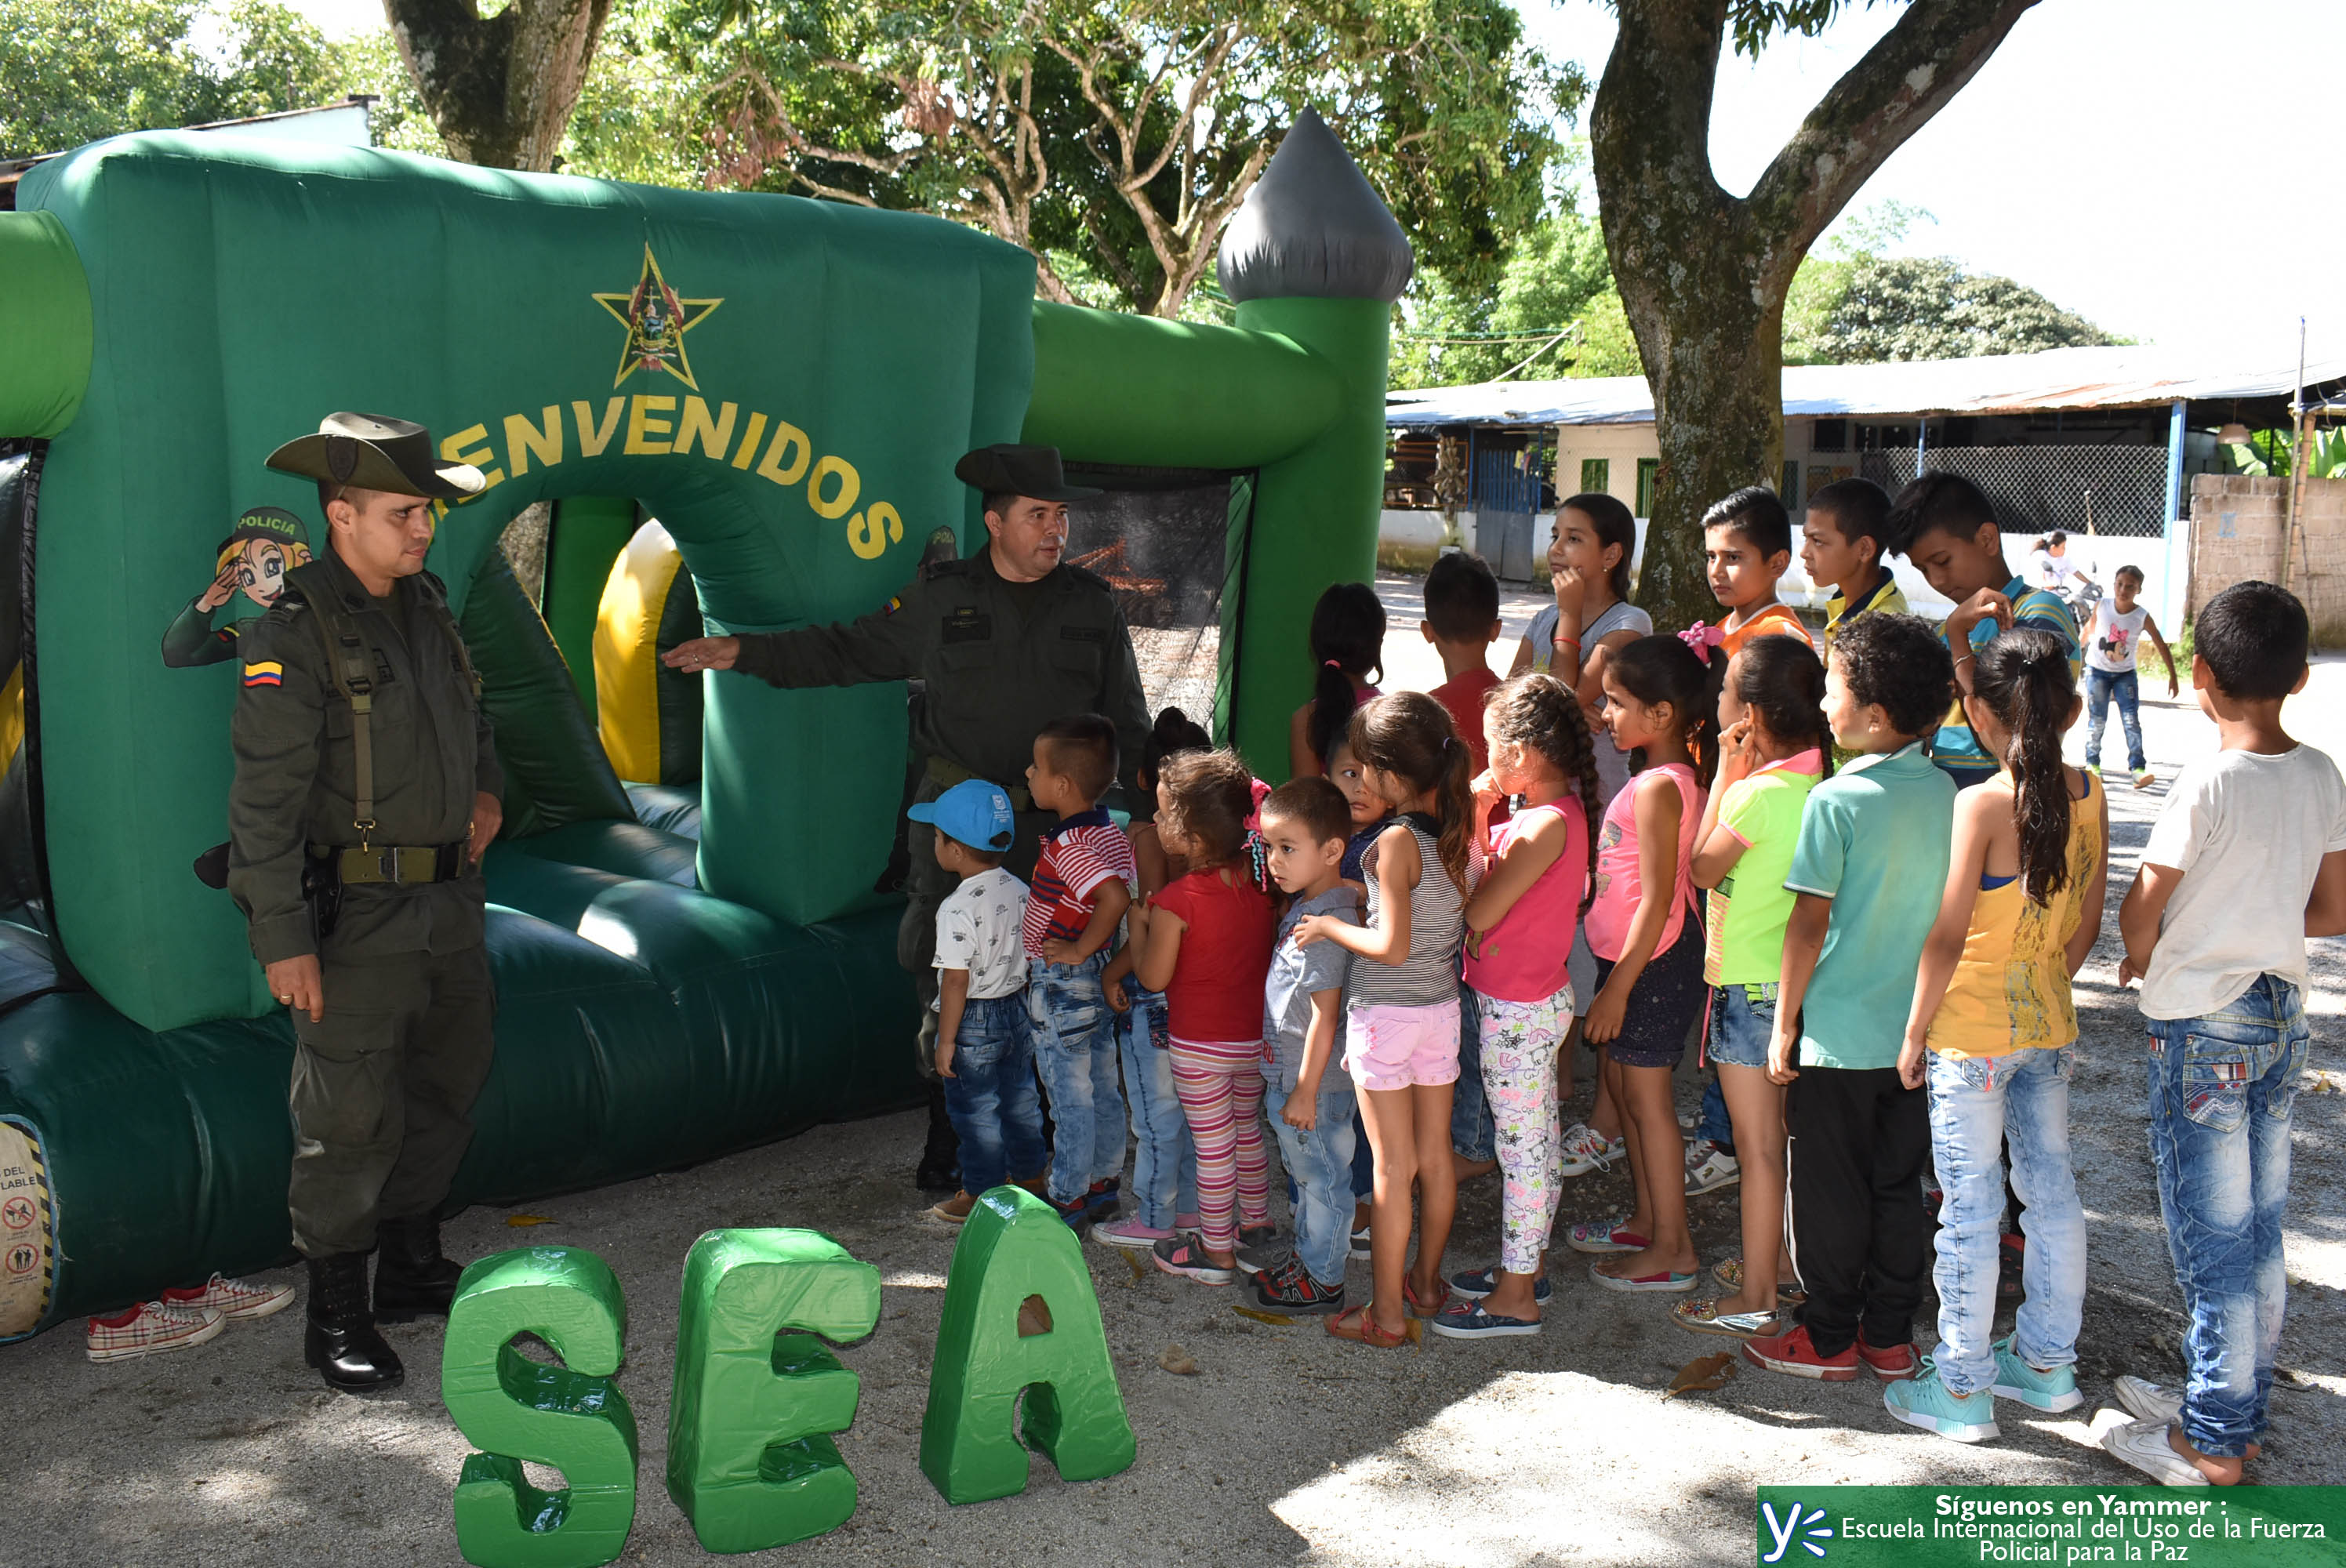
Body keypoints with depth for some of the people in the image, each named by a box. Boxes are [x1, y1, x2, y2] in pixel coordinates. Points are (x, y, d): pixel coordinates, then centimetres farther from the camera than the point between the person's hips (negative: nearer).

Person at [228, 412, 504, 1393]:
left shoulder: (426, 609, 9)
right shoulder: (293, 634, -14)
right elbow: (266, 800, -17)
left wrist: (487, 789, 10)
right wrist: (282, 940, -20)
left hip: (448, 903, 8)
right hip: (353, 916, -8)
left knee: (448, 1088, 17)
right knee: (350, 1117, -2)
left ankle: (413, 1268, 33)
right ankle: (337, 1315, 11)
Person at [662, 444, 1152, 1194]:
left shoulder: (1093, 605, 7)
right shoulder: (939, 598, 4)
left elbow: (1129, 721, 13)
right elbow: (846, 651, 13)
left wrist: (1155, 817, 10)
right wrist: (745, 653, 6)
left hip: (1057, 823, 1)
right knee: (945, 988, 1)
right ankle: (948, 1139, 17)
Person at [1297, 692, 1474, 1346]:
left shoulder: (1398, 842, -21)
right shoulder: (1460, 831, 0)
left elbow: (1392, 947, -24)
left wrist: (1329, 926, -9)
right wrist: (1369, 895, 10)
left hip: (1385, 1014, -7)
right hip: (1442, 1006, 7)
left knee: (1393, 1166, 1)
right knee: (1435, 1155, 17)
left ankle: (1386, 1313, 11)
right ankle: (1427, 1282, 32)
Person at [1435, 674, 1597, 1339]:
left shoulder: (1548, 824, -24)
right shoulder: (1556, 813, 6)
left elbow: (1480, 912, -22)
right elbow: (1493, 892, 8)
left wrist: (1474, 822, -11)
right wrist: (1484, 823, -1)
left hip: (1519, 1009, -10)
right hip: (1531, 1000, 10)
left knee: (1521, 1146, -1)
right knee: (1536, 1139, 19)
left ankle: (1515, 1298, 9)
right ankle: (1528, 1264, 33)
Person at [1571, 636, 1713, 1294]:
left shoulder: (1659, 789, -23)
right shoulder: (1672, 778, 7)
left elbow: (1656, 901, -23)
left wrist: (1618, 987, -20)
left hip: (1653, 963, -10)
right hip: (1634, 959, 10)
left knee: (1646, 1096, 0)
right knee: (1623, 1086, 19)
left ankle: (1672, 1248, 11)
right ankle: (1647, 1220, 33)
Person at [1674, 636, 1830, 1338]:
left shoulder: (1757, 793, -24)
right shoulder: (1814, 778, 0)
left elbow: (1700, 866, -10)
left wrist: (1726, 773, -10)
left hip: (1748, 983, -8)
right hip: (1789, 979, 9)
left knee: (1756, 1146, 1)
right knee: (1777, 1134, 21)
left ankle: (1754, 1299, 11)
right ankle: (1776, 1262, 34)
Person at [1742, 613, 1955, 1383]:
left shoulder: (1837, 800, -17)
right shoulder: (1945, 791, 0)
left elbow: (1810, 923, -16)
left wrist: (1784, 1026, -7)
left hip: (1840, 1032, -6)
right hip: (1916, 1030, 6)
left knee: (1829, 1191, 8)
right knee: (1898, 1187, 16)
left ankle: (1828, 1339, 18)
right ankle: (1891, 1335, 25)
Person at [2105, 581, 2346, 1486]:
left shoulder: (2208, 787, -20)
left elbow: (2139, 913, -13)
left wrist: (2142, 964, 7)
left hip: (2202, 1029, -7)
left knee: (2211, 1241, 3)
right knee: (2260, 1233, 16)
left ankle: (2212, 1441, 13)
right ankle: (2238, 1410, 28)